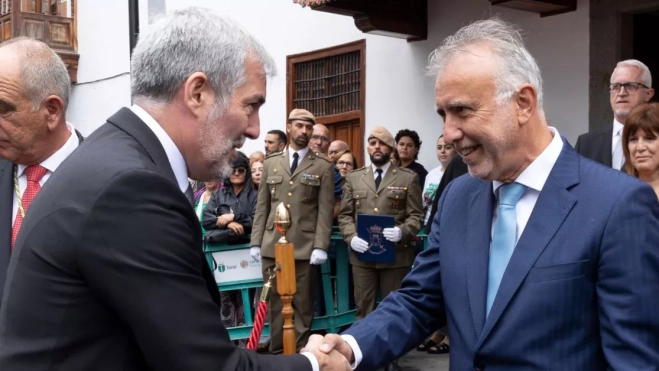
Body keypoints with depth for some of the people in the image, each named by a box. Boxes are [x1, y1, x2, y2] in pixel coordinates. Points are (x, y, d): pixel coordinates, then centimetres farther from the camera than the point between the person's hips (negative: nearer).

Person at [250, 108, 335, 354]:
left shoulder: (323, 167, 3)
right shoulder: (271, 163, 12)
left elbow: (325, 210, -3)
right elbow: (262, 206, 11)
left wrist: (321, 246, -11)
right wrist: (256, 241, 5)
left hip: (306, 246, -3)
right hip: (273, 244, 3)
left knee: (303, 304, 4)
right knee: (276, 302, 9)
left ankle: (300, 352, 14)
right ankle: (277, 351, 20)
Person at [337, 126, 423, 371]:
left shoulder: (408, 178, 3)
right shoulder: (354, 178, 11)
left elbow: (416, 216, -1)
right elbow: (345, 215, 8)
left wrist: (402, 231, -20)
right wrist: (351, 238, -10)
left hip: (395, 254, -2)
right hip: (362, 254, 2)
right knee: (363, 308, 8)